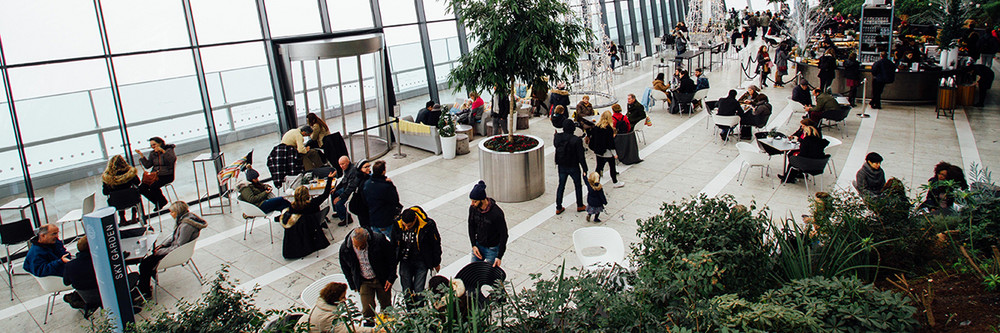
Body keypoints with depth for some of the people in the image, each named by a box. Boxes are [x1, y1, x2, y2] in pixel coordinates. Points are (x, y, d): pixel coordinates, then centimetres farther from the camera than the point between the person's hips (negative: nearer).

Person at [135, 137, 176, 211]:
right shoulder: (152, 153, 15)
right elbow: (147, 166, 9)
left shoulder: (168, 150, -1)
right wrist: (141, 155, 2)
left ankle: (162, 201, -1)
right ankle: (157, 202, 4)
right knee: (141, 188, -12)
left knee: (153, 186, -29)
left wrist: (163, 151, -25)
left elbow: (173, 160, -21)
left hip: (167, 175, -6)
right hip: (155, 175, 6)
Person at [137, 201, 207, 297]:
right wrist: (162, 245, 7)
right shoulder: (183, 219, 1)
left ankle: (145, 292, 7)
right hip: (174, 247, 10)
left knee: (144, 264, -9)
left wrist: (161, 251, -14)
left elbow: (178, 246, -24)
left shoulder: (186, 226, -29)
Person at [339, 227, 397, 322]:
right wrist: (353, 285, 4)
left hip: (382, 279, 0)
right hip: (363, 282, 1)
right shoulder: (344, 248, -19)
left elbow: (392, 256, -9)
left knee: (386, 306, 15)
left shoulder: (379, 241, -25)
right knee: (367, 311, -6)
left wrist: (391, 278, -8)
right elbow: (345, 268, 1)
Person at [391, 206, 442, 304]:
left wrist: (436, 263, 5)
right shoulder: (397, 225, -13)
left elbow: (436, 244, -5)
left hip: (421, 262, -3)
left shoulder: (428, 225, -21)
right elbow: (393, 245, 6)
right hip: (405, 262, 3)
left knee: (418, 291, -5)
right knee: (406, 291, 6)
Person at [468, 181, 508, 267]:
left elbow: (504, 235, -20)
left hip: (492, 249, -5)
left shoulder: (497, 213, -28)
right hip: (478, 245, 5)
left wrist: (499, 257, -21)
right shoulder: (473, 208, -12)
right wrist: (473, 245, -3)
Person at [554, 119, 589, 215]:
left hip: (561, 166, 4)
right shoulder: (576, 140, -23)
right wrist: (584, 169, -10)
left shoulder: (557, 137, -12)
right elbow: (581, 156, -18)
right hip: (573, 167, -4)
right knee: (578, 185, 17)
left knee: (561, 185, 15)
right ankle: (580, 206, 29)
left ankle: (558, 208, 20)